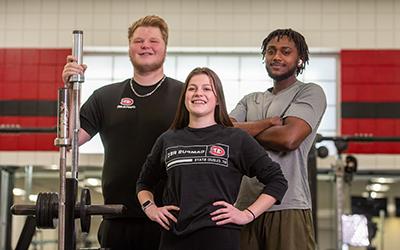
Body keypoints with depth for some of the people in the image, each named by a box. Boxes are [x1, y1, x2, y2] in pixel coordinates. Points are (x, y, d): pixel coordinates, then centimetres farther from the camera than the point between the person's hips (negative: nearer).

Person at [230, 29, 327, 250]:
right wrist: (270, 122, -6)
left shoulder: (310, 93, 5)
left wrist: (245, 132, 4)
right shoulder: (250, 100, 21)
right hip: (245, 206, 5)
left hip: (288, 207, -5)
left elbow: (289, 138, -11)